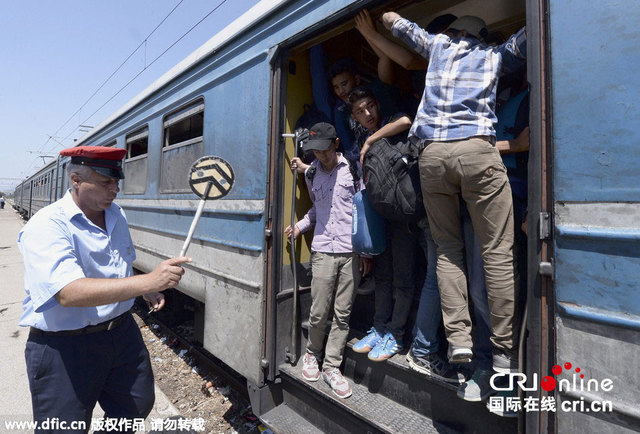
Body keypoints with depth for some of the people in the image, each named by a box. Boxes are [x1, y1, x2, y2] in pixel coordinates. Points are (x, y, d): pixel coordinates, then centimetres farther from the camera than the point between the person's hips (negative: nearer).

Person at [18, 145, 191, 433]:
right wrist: (148, 281, -43)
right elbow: (69, 293, -36)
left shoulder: (116, 215, 4)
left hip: (123, 331, 7)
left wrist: (145, 291, 4)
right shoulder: (46, 226, -20)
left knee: (138, 407, 19)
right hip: (63, 347, -6)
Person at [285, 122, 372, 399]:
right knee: (319, 312, 4)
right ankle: (312, 353, 31)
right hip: (322, 251, 2)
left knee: (342, 313, 5)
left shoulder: (352, 169, 2)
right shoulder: (312, 173, 12)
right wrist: (299, 226, 10)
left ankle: (331, 366, 21)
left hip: (351, 252, -1)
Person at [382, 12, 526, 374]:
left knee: (448, 248, 8)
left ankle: (458, 337, -1)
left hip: (432, 154, 2)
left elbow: (391, 19, 44)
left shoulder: (437, 44, 29)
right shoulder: (494, 55, 24)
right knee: (498, 251, 0)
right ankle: (505, 350, 2)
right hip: (477, 150, -1)